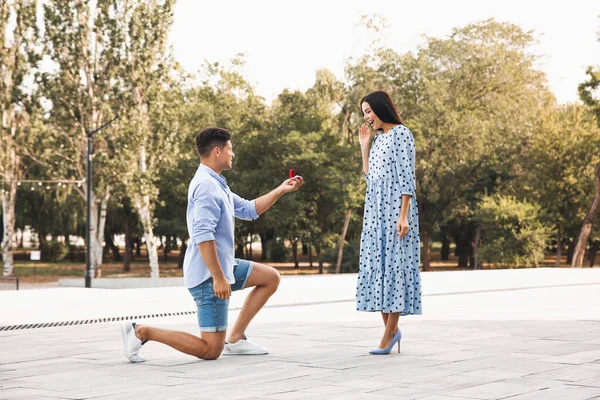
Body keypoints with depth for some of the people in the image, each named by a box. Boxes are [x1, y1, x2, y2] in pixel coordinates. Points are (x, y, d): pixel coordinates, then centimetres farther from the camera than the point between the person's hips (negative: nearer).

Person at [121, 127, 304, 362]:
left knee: (271, 277, 18)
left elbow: (249, 209, 25)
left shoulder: (217, 184, 13)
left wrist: (281, 190, 19)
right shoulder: (207, 186, -19)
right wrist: (218, 278, -27)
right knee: (210, 351, -8)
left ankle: (235, 338, 14)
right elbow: (203, 236, -27)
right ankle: (141, 332, -3)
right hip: (208, 275, -10)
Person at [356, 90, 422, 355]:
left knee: (393, 264, -7)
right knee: (377, 265, 4)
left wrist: (404, 215, -19)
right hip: (376, 208, 8)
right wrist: (364, 147, 13)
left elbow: (406, 177, -12)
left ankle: (389, 333, -4)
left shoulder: (400, 133, -6)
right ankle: (391, 328, 10)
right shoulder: (377, 138, 17)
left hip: (395, 207, -8)